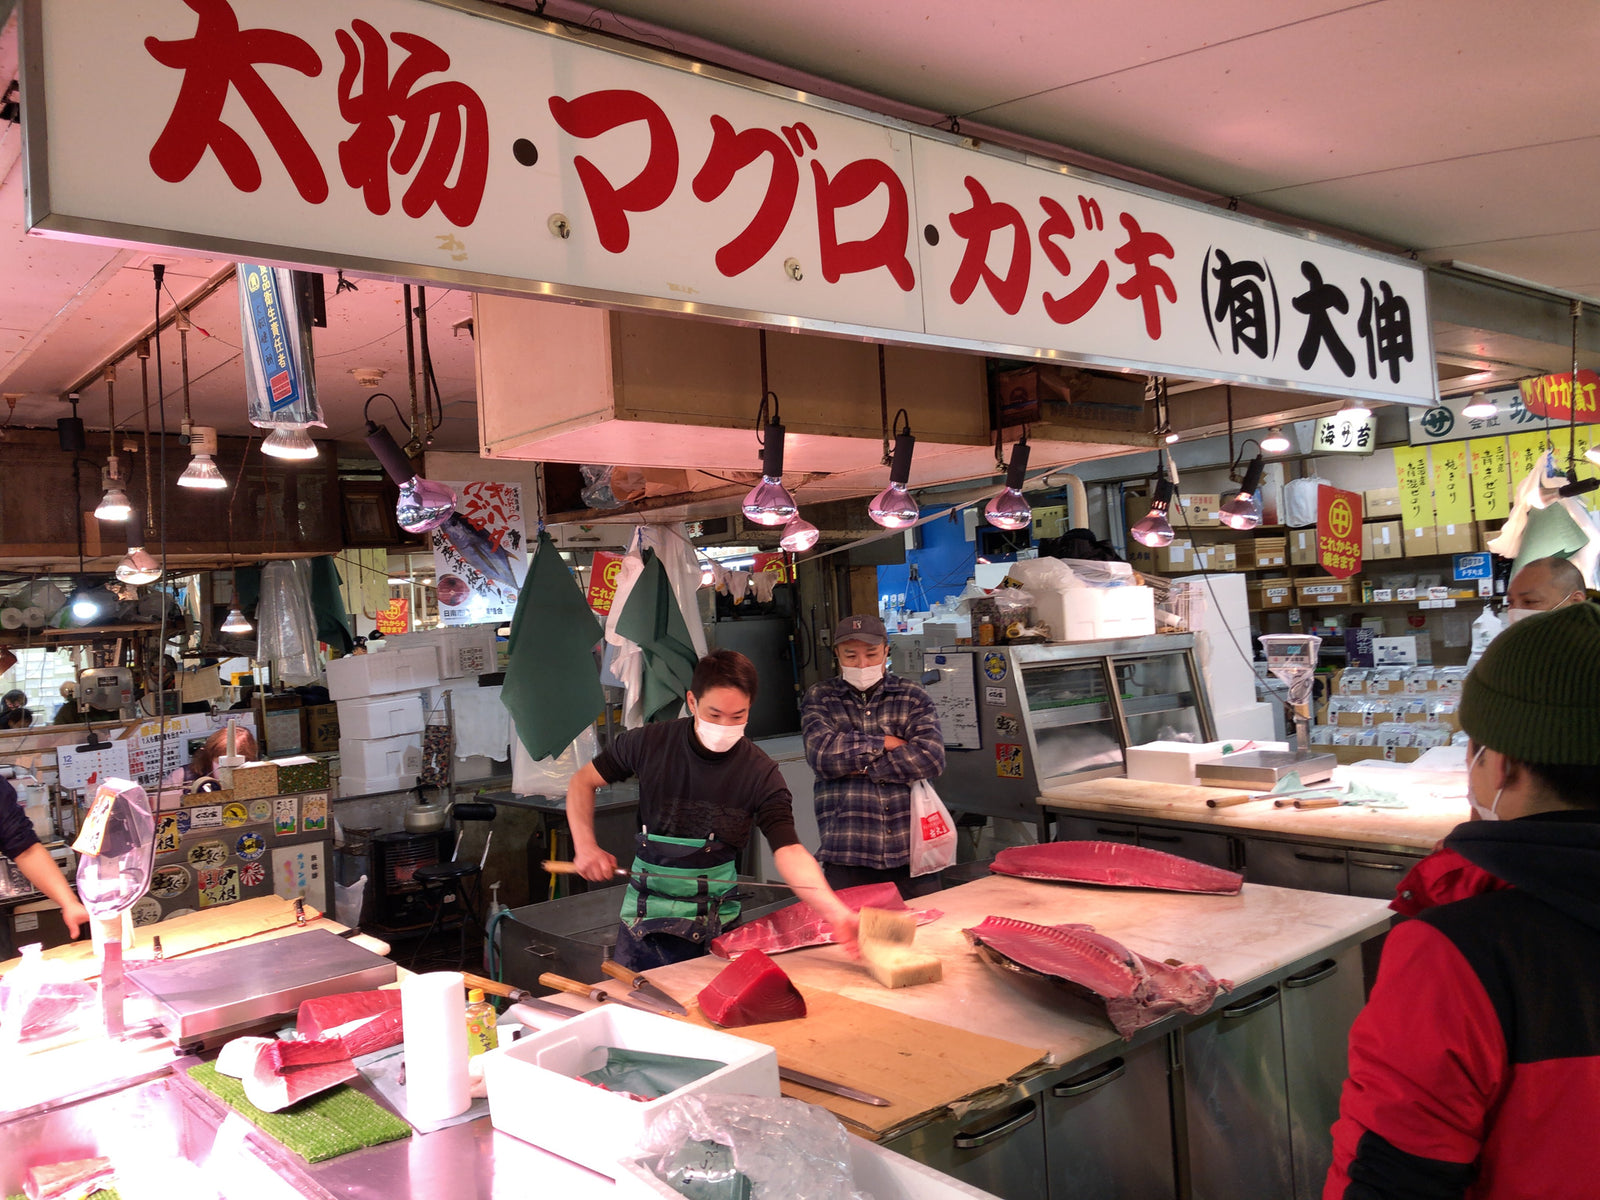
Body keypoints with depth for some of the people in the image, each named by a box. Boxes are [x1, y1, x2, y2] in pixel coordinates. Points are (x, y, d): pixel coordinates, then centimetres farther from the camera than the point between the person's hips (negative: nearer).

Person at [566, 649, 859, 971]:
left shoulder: (760, 774, -12)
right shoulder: (650, 742, -7)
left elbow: (789, 851, -22)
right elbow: (583, 781, 6)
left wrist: (835, 911, -38)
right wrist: (585, 846, -8)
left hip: (714, 926, -1)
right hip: (642, 919, 1)